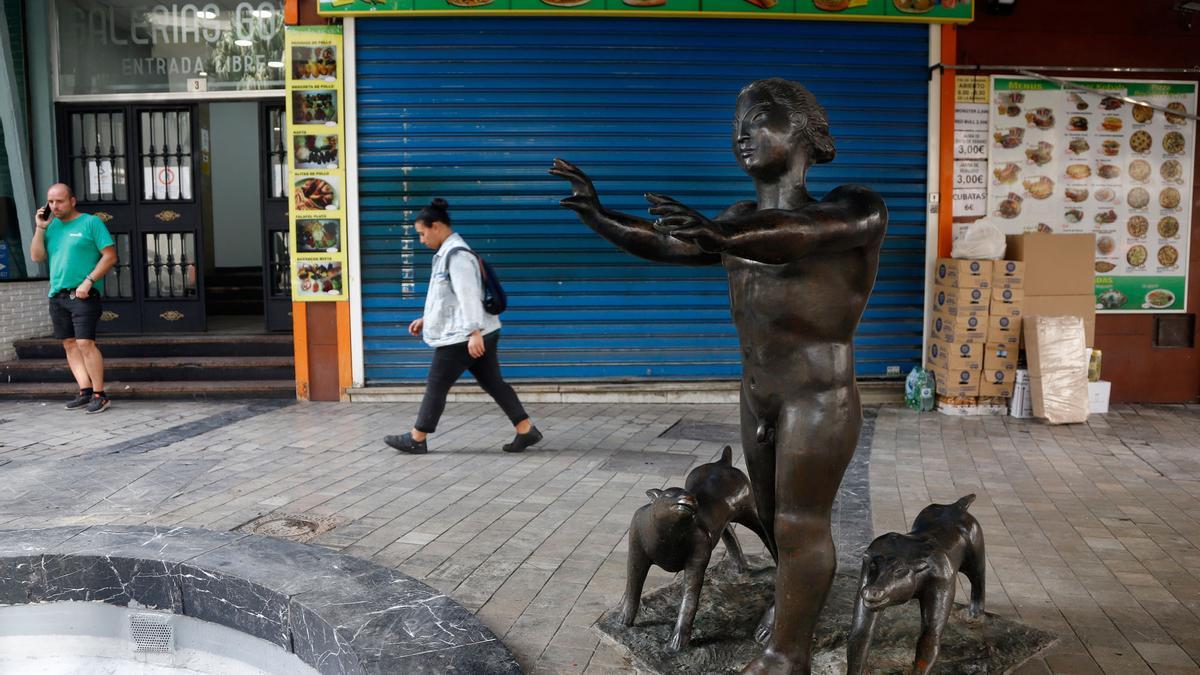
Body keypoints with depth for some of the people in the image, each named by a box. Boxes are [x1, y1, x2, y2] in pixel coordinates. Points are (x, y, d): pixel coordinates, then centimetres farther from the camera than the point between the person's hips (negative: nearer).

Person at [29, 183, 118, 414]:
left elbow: (110, 256, -8)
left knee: (85, 343, -13)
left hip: (83, 295, -7)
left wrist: (88, 281, -15)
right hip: (57, 296, 7)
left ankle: (99, 394, -8)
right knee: (69, 344, 4)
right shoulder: (52, 226, 15)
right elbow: (37, 257, 11)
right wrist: (40, 228, 1)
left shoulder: (90, 222, -3)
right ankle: (85, 391, 8)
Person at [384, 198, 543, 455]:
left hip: (462, 336, -10)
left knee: (436, 386, 1)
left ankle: (416, 440, 13)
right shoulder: (448, 253, 16)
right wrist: (426, 319, 27)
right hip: (479, 333, 10)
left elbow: (468, 295, -23)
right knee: (493, 384, 10)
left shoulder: (457, 254, -16)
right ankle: (527, 431, 10)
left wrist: (473, 332, -26)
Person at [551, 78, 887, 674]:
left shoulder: (857, 208, -12)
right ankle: (799, 596, 43)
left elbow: (805, 236, -34)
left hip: (819, 399, -7)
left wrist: (721, 237, -52)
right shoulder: (743, 222, 10)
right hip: (757, 396, 7)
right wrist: (597, 215, -15)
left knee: (801, 524, 0)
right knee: (773, 514, 19)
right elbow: (668, 245, 0)